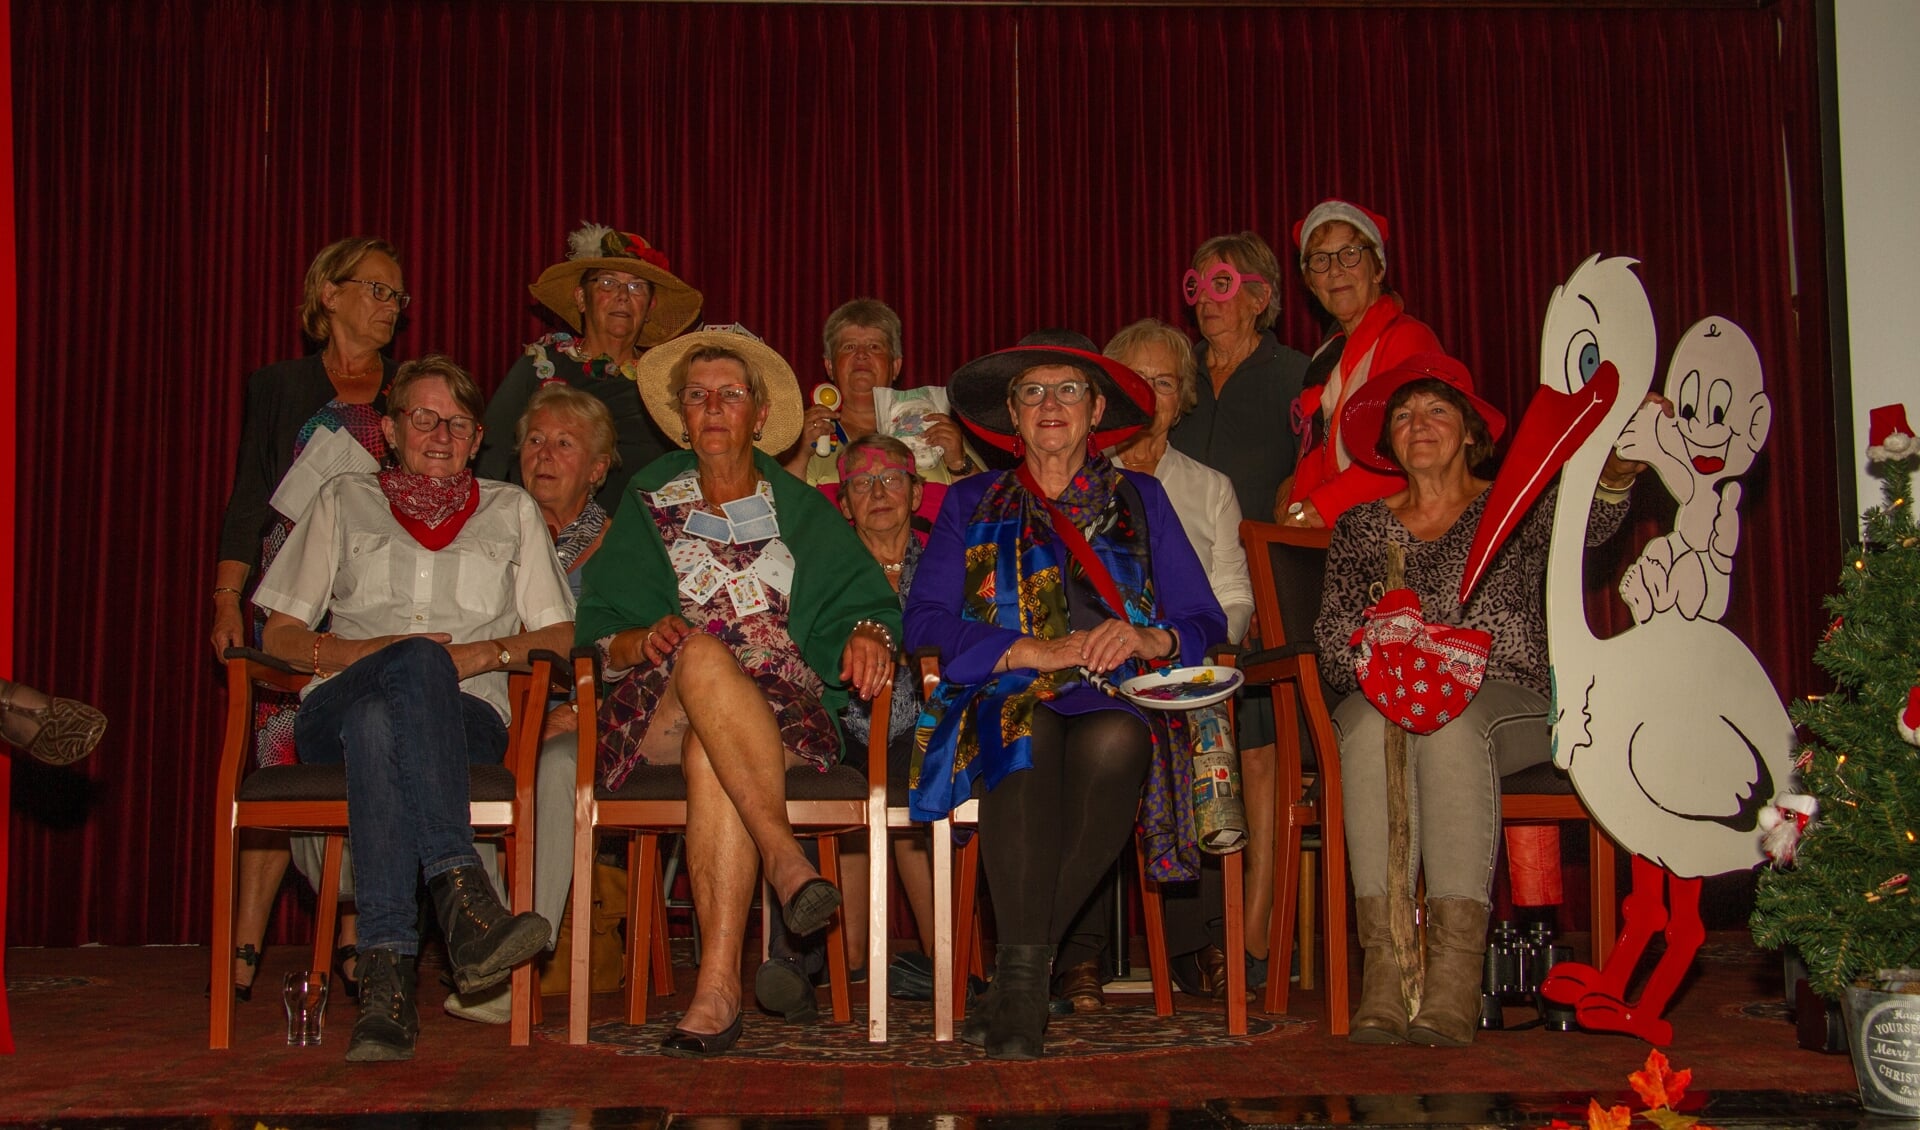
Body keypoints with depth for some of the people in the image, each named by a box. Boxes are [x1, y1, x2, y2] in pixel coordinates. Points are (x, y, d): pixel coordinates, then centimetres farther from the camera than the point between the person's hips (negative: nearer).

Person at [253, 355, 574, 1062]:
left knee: (378, 723, -39)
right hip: (334, 715, 0)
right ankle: (461, 895, -51)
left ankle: (386, 974, -50)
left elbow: (559, 636, 18)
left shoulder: (511, 510, 25)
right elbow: (281, 636, 16)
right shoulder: (345, 502, 23)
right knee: (417, 661, -39)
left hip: (466, 716, 0)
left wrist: (486, 652, -3)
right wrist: (368, 651, -3)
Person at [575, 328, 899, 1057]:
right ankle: (784, 856, -45)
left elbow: (863, 600, 9)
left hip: (782, 710, 0)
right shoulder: (650, 505, 21)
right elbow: (597, 633, 12)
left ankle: (719, 984, -45)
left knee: (711, 753, -38)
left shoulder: (802, 512, 20)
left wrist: (869, 634, -15)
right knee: (703, 651, -36)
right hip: (658, 710, 1)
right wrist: (649, 639, -10)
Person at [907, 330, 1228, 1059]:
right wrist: (1037, 652, -11)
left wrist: (1145, 638, -11)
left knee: (1116, 739, -36)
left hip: (1116, 704, 0)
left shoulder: (1139, 499, 20)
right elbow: (924, 621, 3)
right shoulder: (973, 504, 19)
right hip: (1006, 699, 0)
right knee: (1025, 726, -37)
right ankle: (1023, 979, -37)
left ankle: (1020, 972, -30)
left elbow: (1205, 622, 12)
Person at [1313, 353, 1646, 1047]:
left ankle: (1457, 973, -44)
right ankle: (1384, 967, -42)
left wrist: (1616, 476, -35)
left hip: (1507, 702, -1)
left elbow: (1586, 526, -12)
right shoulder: (1360, 527, 20)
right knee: (1374, 722, -34)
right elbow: (1330, 646, 9)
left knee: (1450, 724, -36)